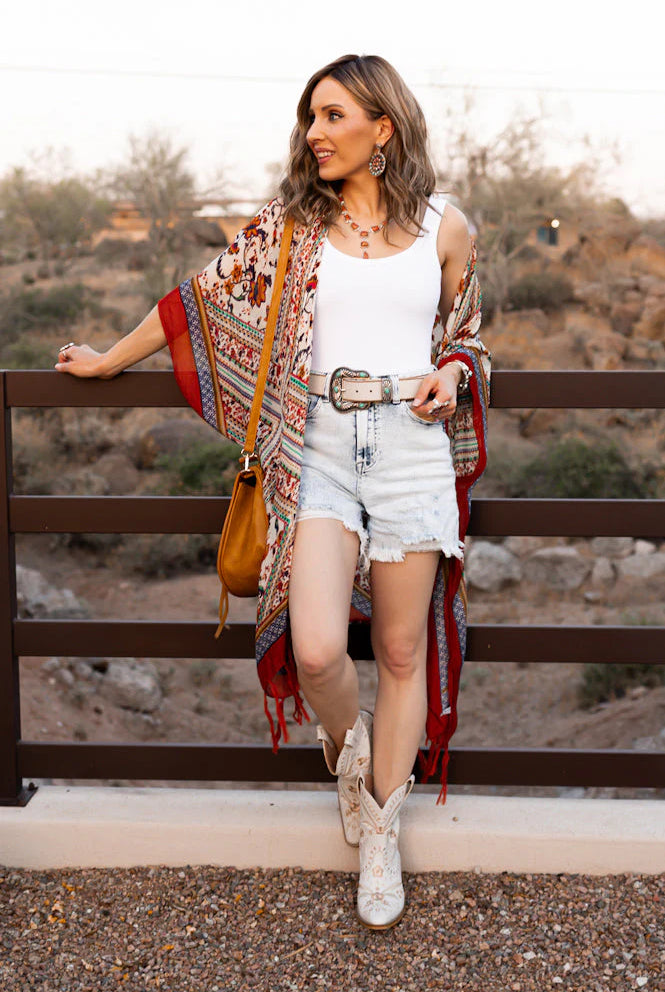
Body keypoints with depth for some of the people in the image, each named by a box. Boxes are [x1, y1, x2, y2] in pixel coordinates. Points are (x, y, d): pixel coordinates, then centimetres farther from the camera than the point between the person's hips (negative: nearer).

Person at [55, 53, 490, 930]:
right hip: (319, 446, 0)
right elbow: (206, 295, 12)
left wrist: (449, 374, -5)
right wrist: (109, 359, 17)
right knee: (315, 650, -14)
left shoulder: (445, 226, 6)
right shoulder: (292, 222, 6)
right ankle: (347, 749, 23)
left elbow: (466, 335, 18)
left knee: (402, 653, 5)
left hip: (412, 446, 0)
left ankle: (382, 837, 24)